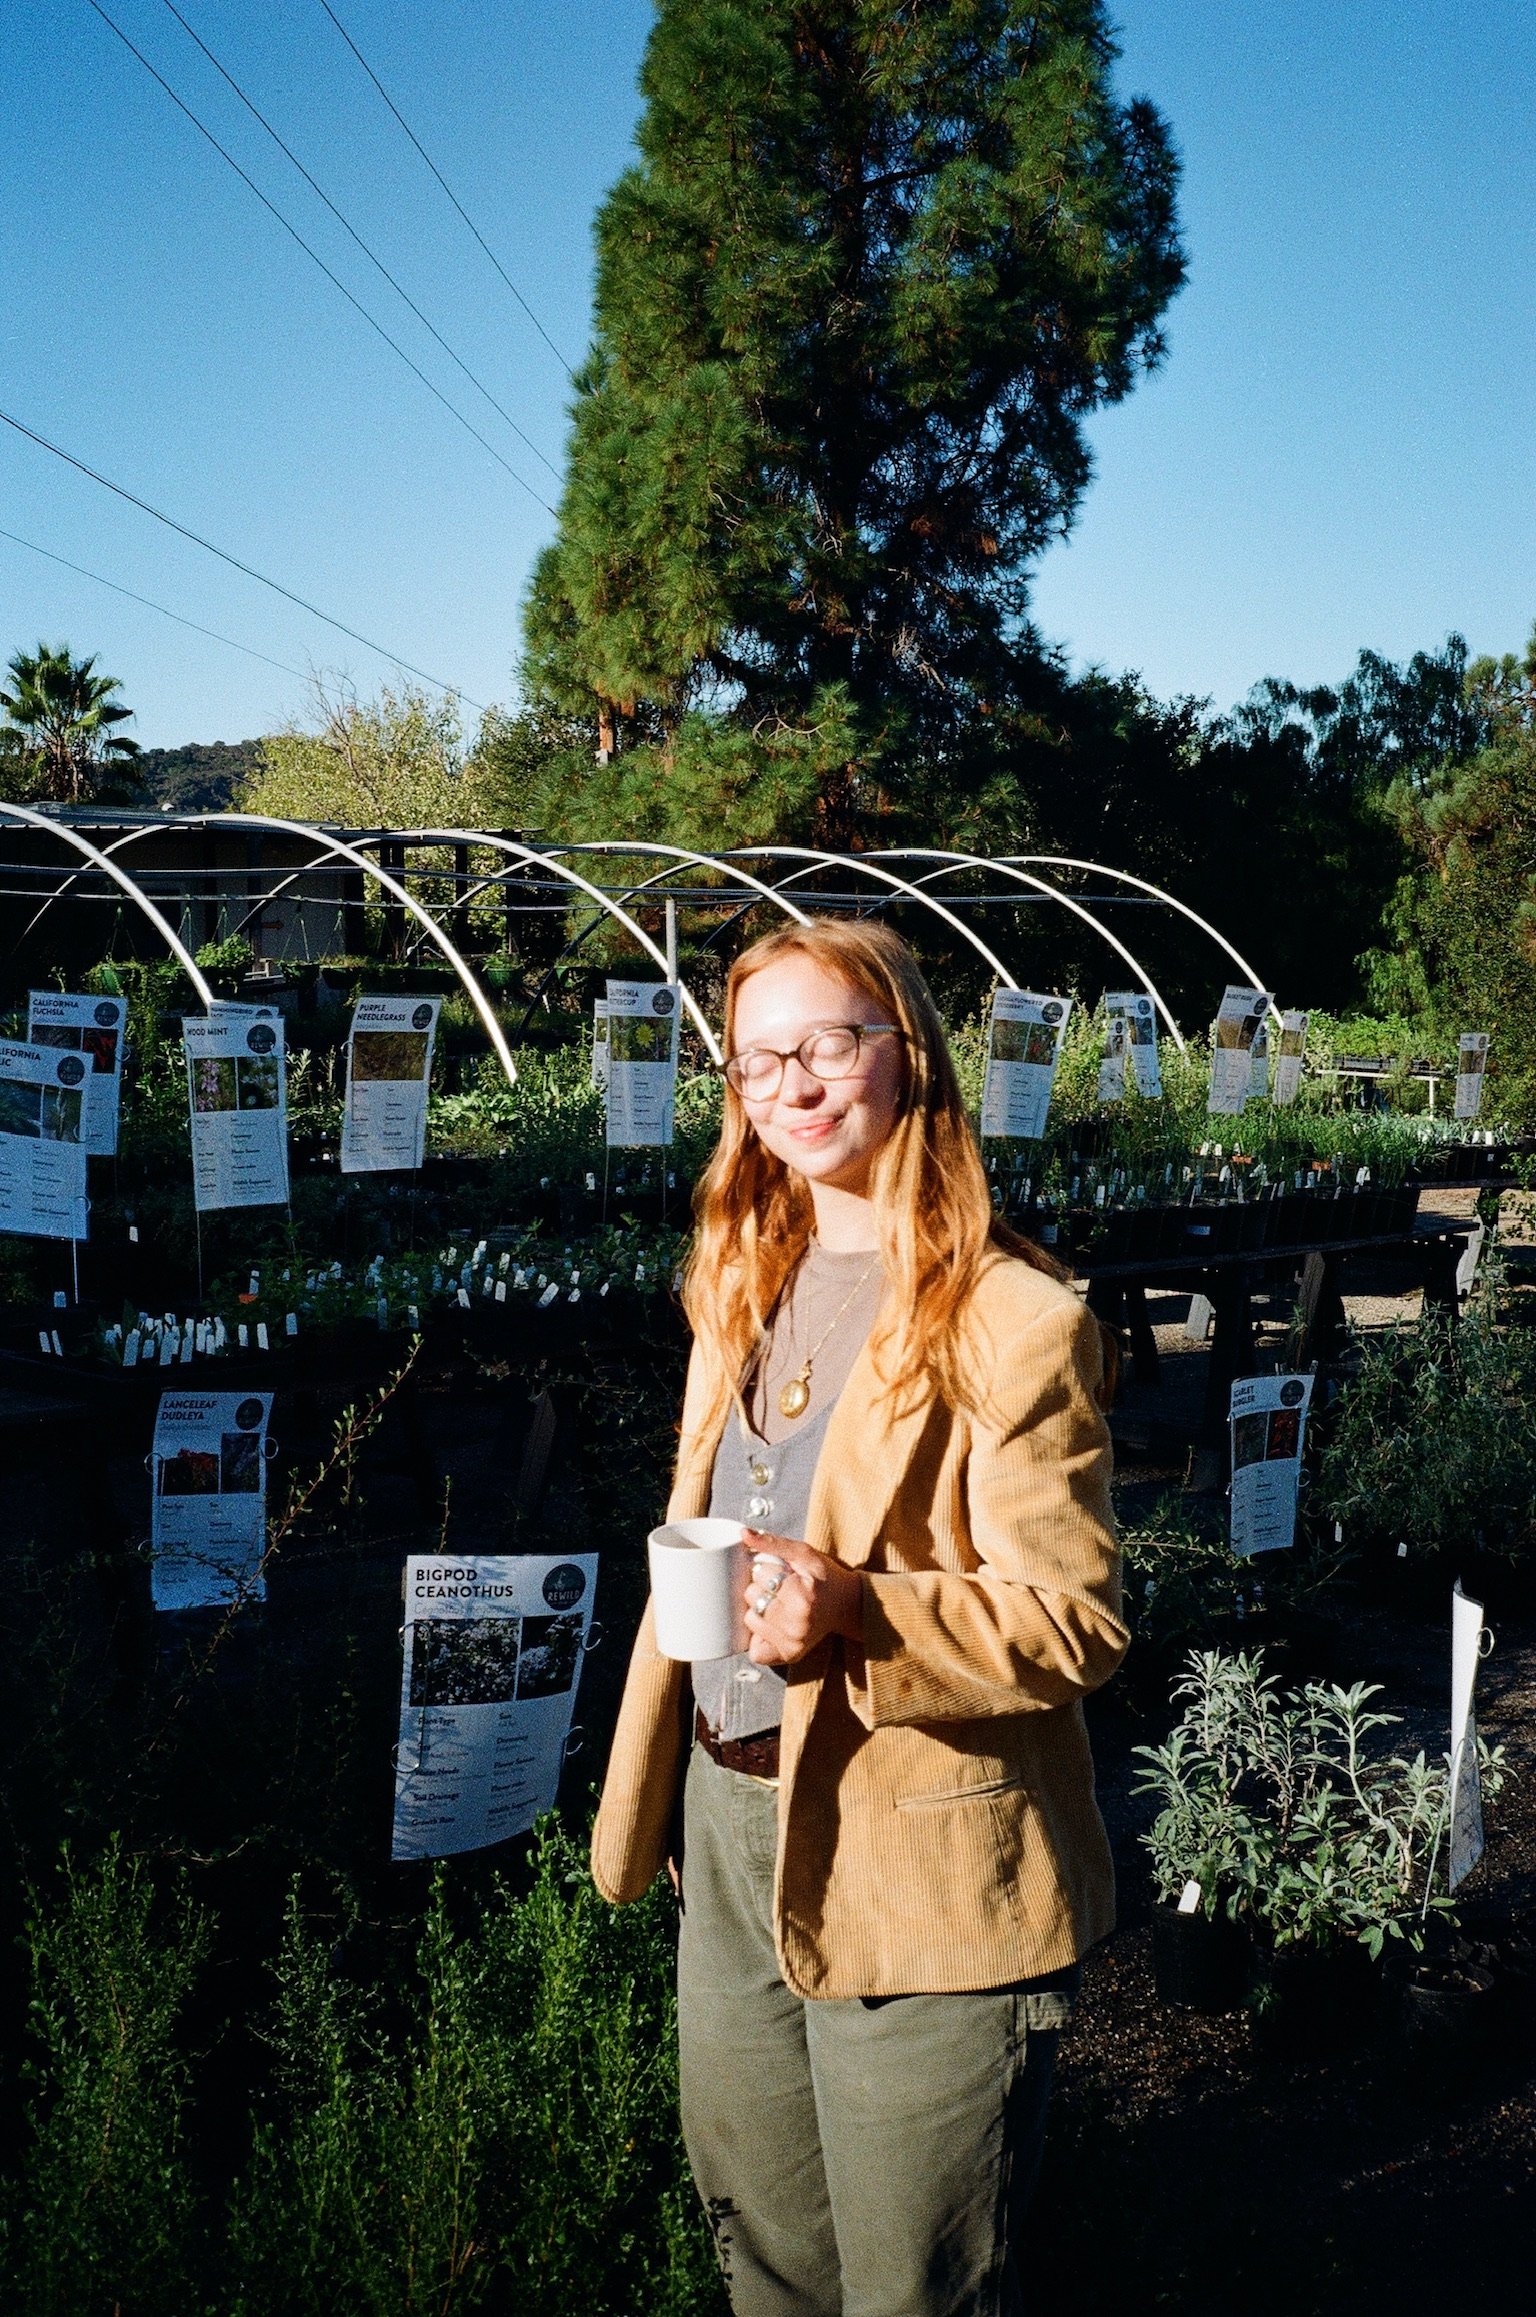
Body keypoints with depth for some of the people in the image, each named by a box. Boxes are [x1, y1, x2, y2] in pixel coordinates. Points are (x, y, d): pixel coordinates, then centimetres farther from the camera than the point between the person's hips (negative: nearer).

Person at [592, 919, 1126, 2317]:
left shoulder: (1017, 1322, -15)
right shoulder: (746, 1292, 9)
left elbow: (1075, 1626, -16)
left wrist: (856, 1610, -31)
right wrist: (654, 1800, 17)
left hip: (918, 1877, -7)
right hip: (733, 1833, 7)